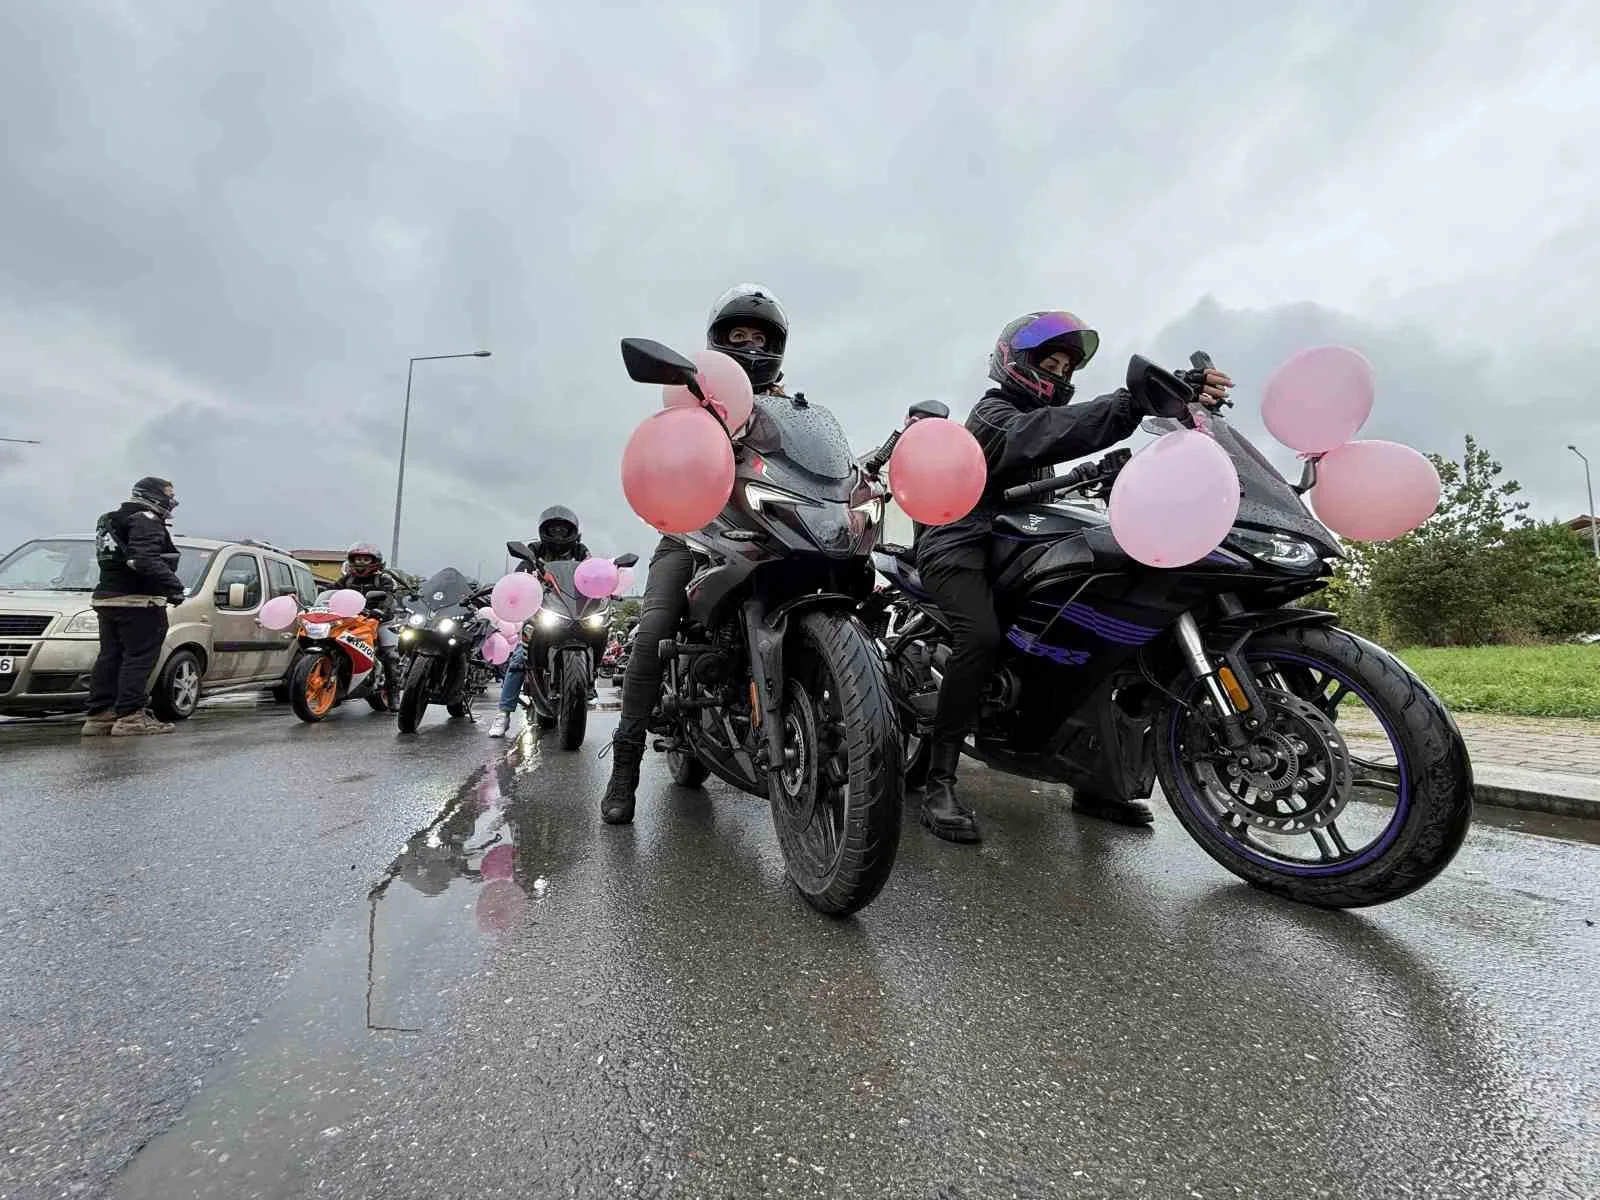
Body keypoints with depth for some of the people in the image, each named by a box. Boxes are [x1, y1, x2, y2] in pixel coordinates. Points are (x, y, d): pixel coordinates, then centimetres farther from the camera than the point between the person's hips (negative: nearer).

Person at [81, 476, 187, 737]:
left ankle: (99, 716, 15)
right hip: (138, 602, -10)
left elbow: (115, 561, 23)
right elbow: (145, 560, -25)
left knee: (110, 657, 12)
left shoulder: (110, 520, 22)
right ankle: (130, 717, -9)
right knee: (139, 657, -8)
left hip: (107, 598, 10)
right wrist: (174, 585, -22)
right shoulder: (146, 521, -11)